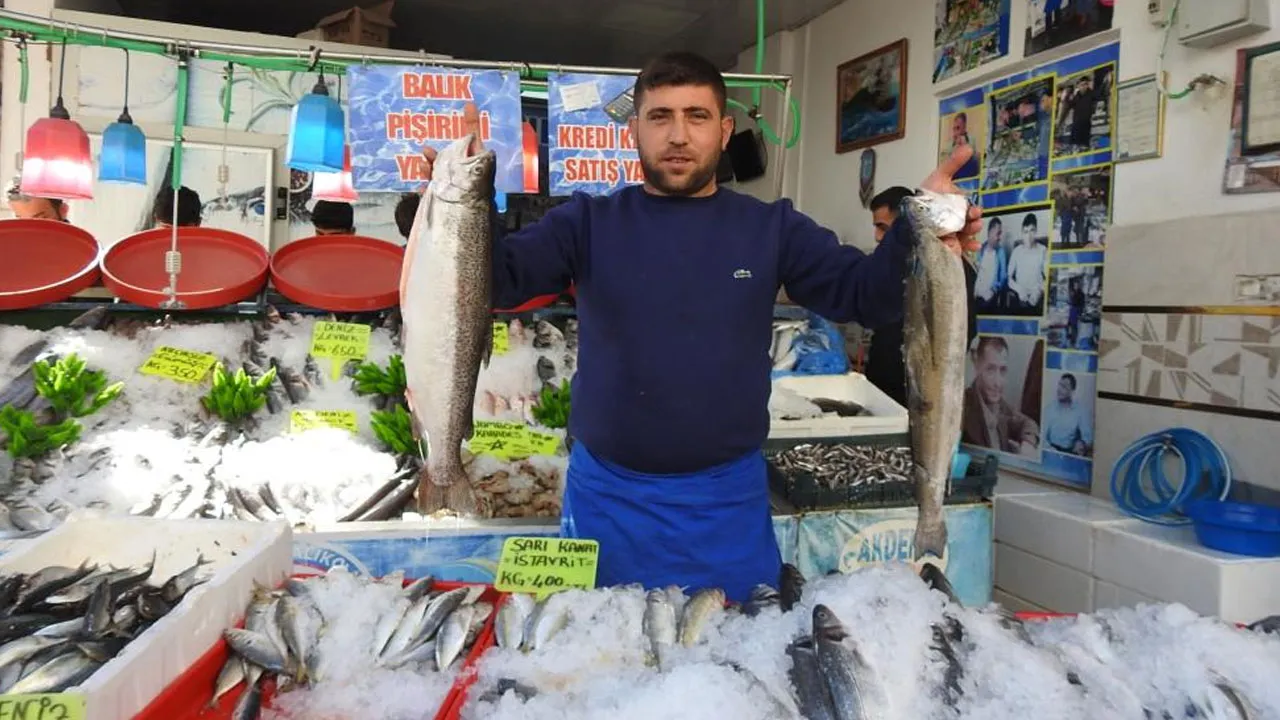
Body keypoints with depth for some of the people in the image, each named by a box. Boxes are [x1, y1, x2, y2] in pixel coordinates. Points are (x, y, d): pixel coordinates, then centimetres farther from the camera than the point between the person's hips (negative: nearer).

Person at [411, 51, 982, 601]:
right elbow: (495, 279, -10)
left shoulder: (771, 228, 0)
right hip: (606, 496, 0)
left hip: (728, 500, 1)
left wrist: (917, 228, -25)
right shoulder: (589, 222, -2)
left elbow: (865, 297, -6)